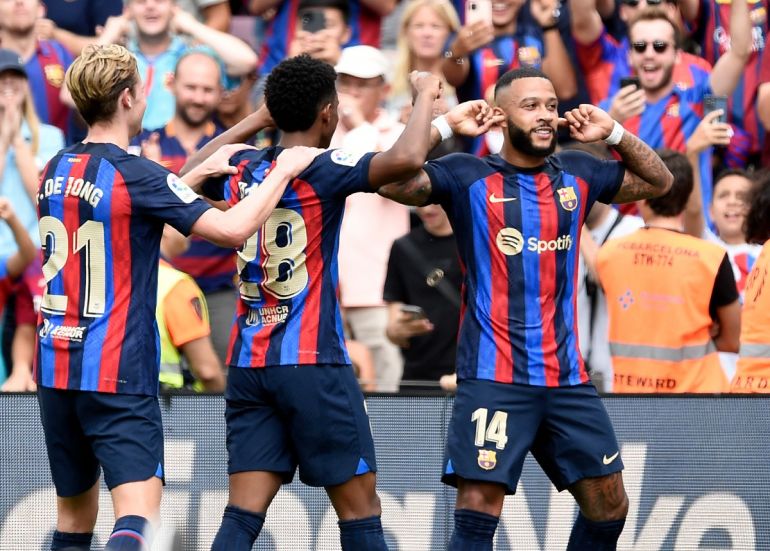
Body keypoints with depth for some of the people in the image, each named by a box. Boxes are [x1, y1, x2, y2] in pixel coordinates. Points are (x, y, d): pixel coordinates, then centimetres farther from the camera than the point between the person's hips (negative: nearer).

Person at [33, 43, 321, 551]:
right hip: (117, 372, -7)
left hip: (55, 368, 7)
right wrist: (284, 170, -5)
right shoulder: (133, 175, -13)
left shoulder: (56, 171, 9)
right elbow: (233, 228, -18)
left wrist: (199, 173, 25)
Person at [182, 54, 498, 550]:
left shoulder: (242, 170, 8)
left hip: (248, 364, 6)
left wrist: (255, 121, 28)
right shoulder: (324, 171, -10)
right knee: (360, 509, 4)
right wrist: (425, 95, -8)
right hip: (313, 363, -6)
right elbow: (406, 159, -26)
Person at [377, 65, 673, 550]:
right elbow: (392, 182, -16)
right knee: (479, 508, -12)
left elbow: (659, 181, 23)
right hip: (493, 377, -5)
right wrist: (441, 124, -17)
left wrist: (614, 133, 9)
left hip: (567, 377, 5)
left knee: (609, 505, 9)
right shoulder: (468, 177, -3)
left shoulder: (577, 174, 11)